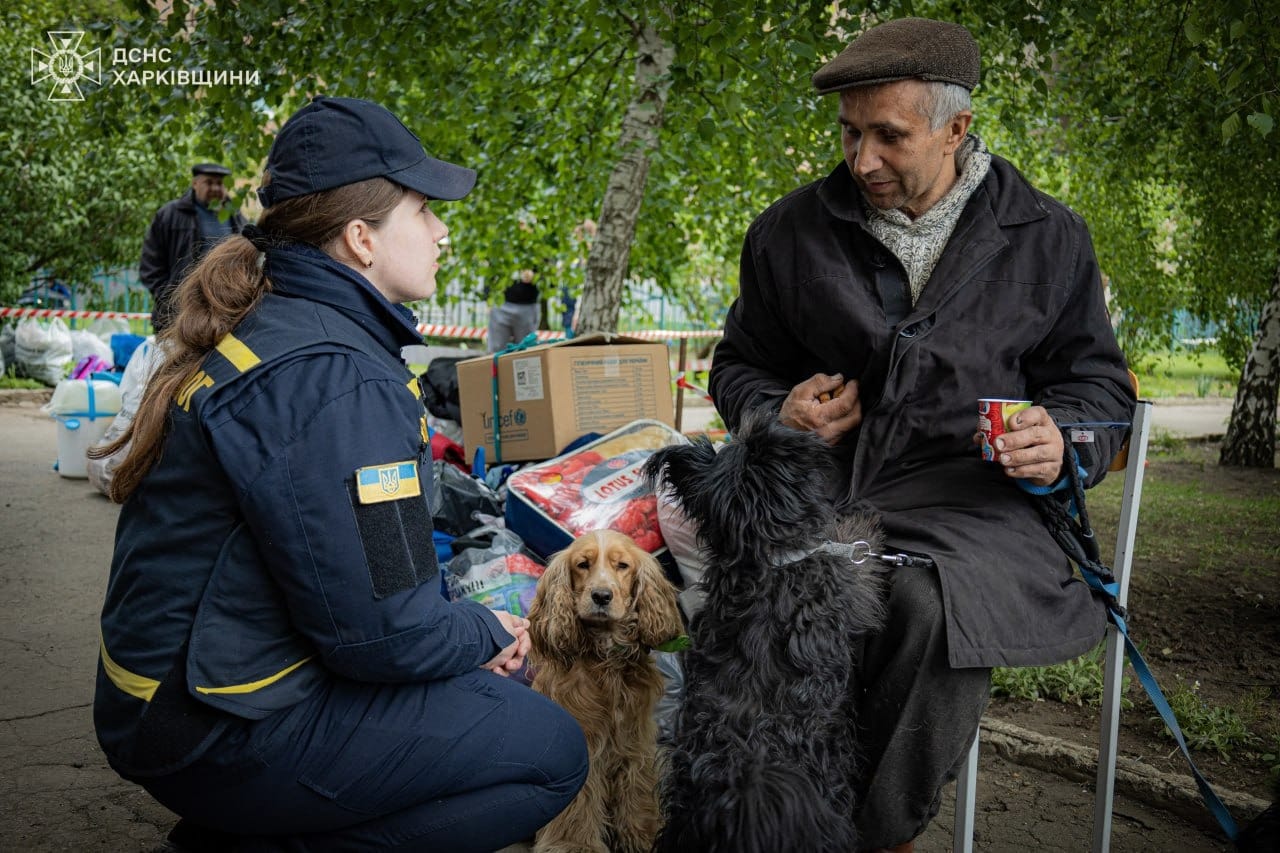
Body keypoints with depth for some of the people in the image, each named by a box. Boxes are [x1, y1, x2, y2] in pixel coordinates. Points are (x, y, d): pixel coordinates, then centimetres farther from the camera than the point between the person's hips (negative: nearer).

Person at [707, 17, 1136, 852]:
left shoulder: (1048, 237, 10)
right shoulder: (791, 232, 11)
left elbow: (1098, 381, 19)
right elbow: (740, 366, 23)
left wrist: (1065, 444, -4)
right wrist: (777, 413, 0)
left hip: (970, 497, -1)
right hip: (820, 489, 2)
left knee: (929, 606, -36)